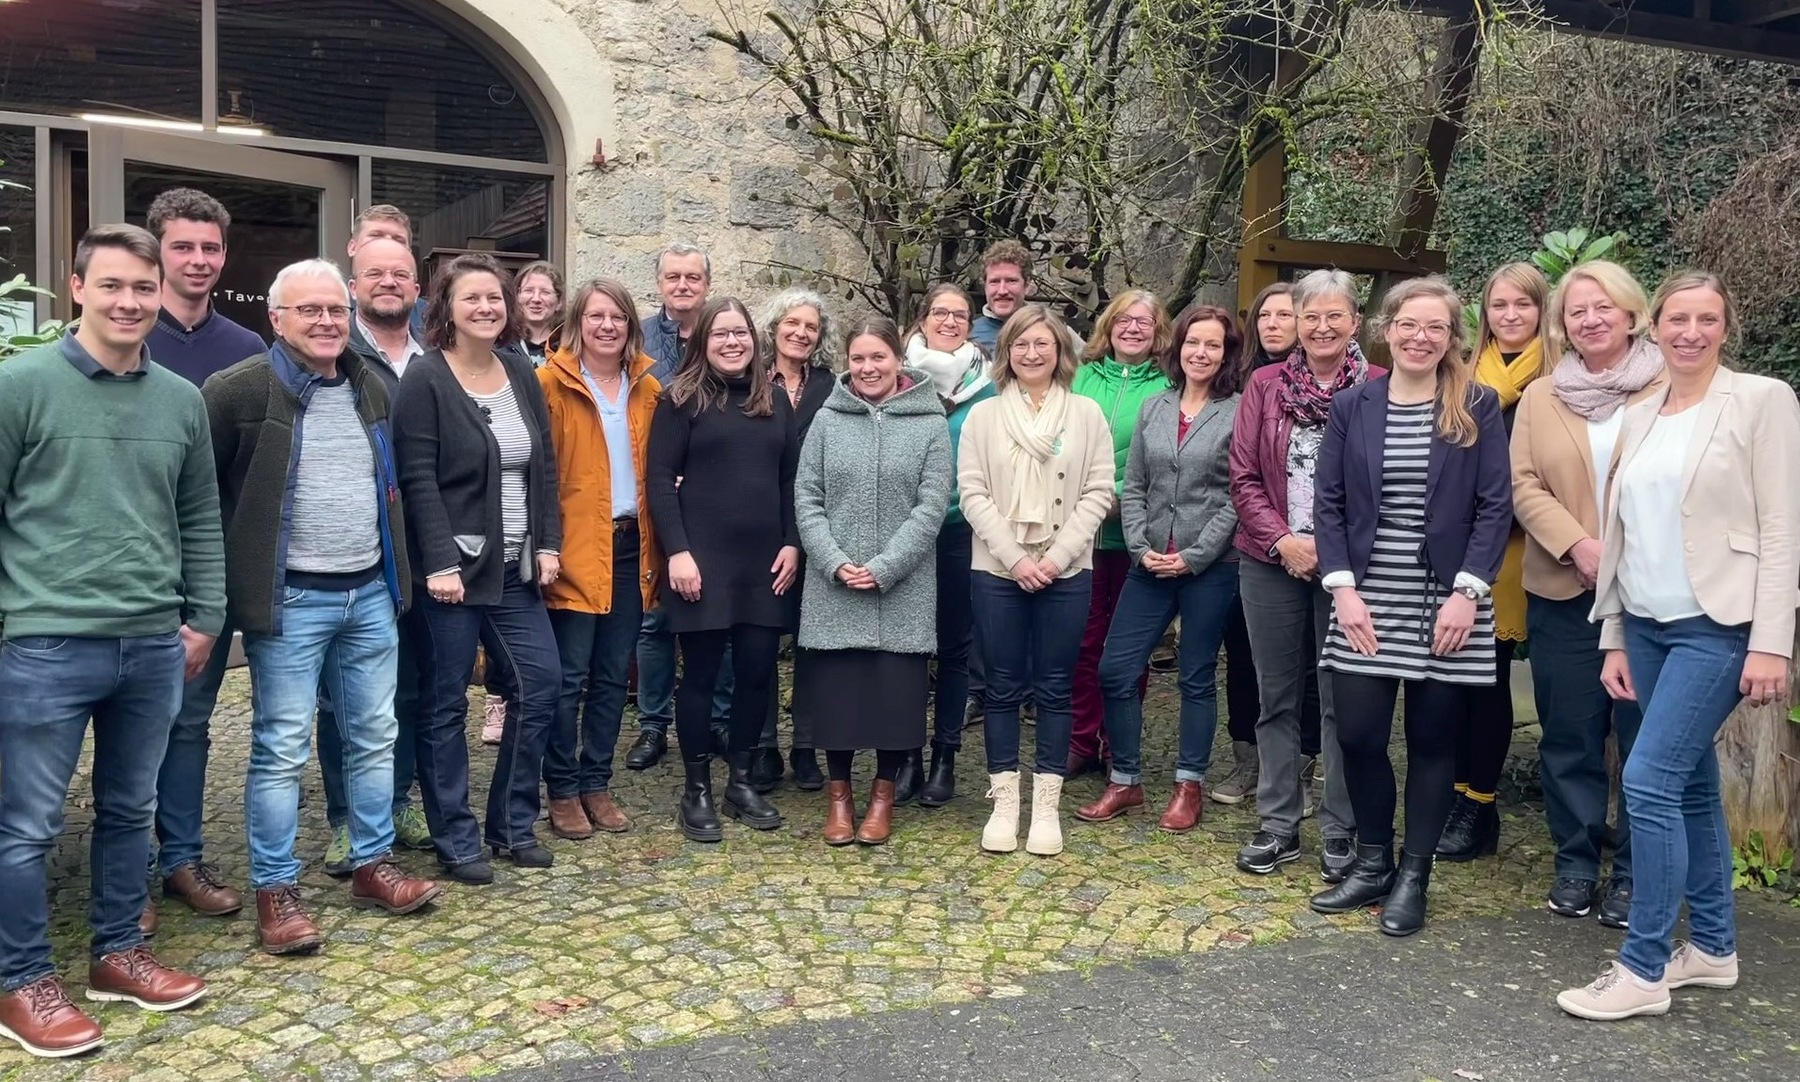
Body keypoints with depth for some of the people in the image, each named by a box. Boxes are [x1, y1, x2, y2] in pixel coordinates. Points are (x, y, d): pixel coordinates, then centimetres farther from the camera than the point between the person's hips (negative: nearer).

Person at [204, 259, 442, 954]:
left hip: (371, 594, 6)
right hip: (290, 600, -6)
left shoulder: (372, 390, 11)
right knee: (281, 747, 0)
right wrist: (230, 568, -8)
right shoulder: (241, 390, -9)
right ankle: (274, 891, 11)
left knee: (374, 737, 12)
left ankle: (372, 866, 25)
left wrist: (397, 573, 18)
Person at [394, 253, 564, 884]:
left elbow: (545, 466, 12)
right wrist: (440, 564, -19)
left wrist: (548, 544, 4)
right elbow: (418, 479, -13)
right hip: (452, 566, -6)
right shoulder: (425, 379, -7)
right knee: (445, 705, 2)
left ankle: (512, 826, 18)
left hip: (516, 567, 6)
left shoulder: (521, 375, 11)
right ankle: (455, 842, 14)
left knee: (542, 683, 3)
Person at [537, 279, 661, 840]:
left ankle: (597, 783, 22)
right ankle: (563, 790, 12)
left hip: (629, 545, 5)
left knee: (613, 675, 10)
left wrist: (656, 543, 8)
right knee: (569, 676, -1)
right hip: (574, 547, -5)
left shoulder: (647, 387, 11)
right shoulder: (552, 382, -4)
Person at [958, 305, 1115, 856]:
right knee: (1003, 687, 5)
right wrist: (1014, 559, -11)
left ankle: (1046, 804, 14)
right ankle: (1004, 802, 14)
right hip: (997, 570, 0)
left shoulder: (1086, 414, 3)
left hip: (1066, 572, 0)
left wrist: (1057, 557, -11)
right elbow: (972, 493, -3)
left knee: (1054, 688, 5)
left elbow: (1098, 493, -1)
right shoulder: (982, 416, 3)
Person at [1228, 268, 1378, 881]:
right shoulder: (1265, 386, 6)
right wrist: (1282, 540, -9)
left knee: (1342, 699, 3)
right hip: (1271, 562, 3)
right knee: (1277, 697, 10)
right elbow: (1244, 476, 3)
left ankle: (1341, 832, 16)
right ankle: (1278, 825, 21)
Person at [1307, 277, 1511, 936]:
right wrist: (1342, 587, -7)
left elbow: (1495, 506, -3)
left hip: (1445, 603, -1)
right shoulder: (1352, 407, 4)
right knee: (1357, 734, -1)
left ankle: (1413, 876, 19)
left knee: (1432, 739, 6)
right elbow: (1328, 503, 3)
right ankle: (1372, 863, 20)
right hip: (1367, 602, 2)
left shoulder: (1478, 407, 0)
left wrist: (1468, 592, -12)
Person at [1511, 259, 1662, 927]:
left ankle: (1634, 873, 16)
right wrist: (1579, 545, -12)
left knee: (1645, 735, 2)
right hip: (1563, 591, 3)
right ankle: (1575, 863, 21)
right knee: (1570, 734, 9)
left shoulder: (1670, 391, 1)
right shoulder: (1540, 399, 10)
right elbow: (1524, 485, 2)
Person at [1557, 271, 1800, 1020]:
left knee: (1649, 779, -11)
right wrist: (1614, 638, 10)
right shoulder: (1639, 419, 11)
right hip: (1648, 626, 6)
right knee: (1690, 784, 13)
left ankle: (1643, 969, -1)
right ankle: (1712, 947, 26)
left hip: (1718, 626, -6)